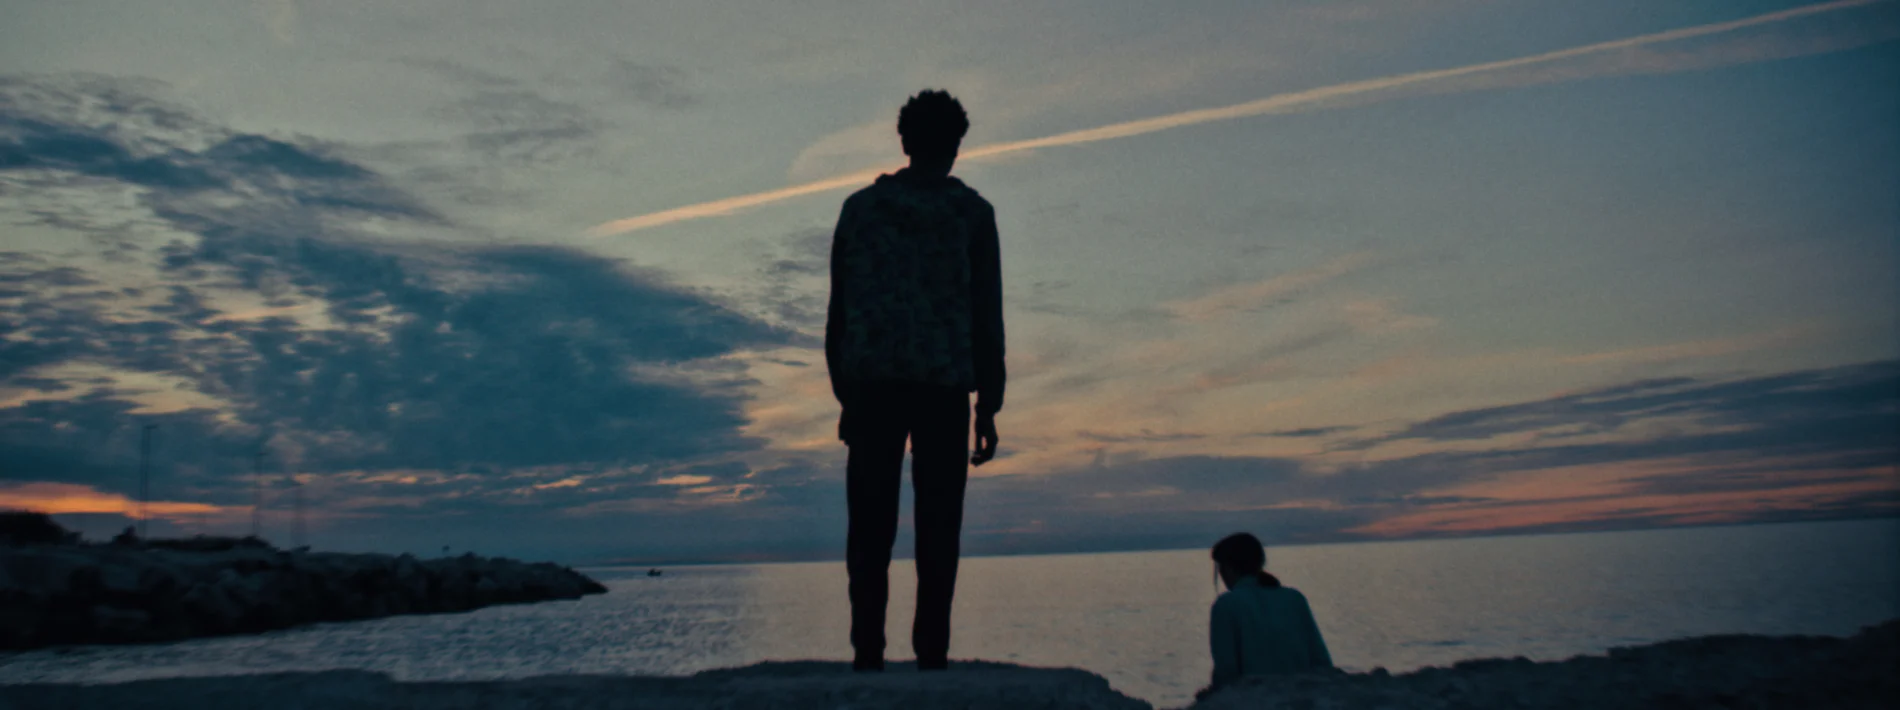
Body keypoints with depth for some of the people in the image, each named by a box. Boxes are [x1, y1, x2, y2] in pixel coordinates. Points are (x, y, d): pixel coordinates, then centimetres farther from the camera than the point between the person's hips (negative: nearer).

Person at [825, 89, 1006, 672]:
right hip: (944, 386, -1)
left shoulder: (860, 207, 11)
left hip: (872, 385, 1)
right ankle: (930, 657, -2)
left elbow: (838, 311, 10)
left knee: (870, 532, 3)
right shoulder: (972, 212, 6)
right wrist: (988, 410, 4)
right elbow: (986, 317, 2)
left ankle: (868, 657, -3)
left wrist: (844, 395, 14)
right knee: (938, 534, 2)